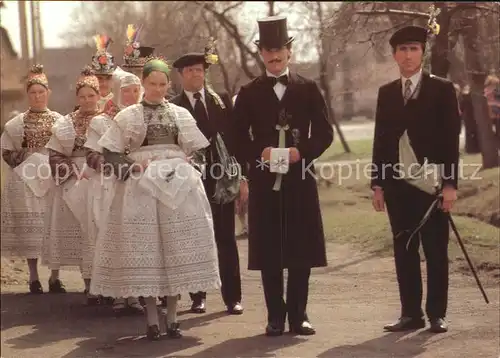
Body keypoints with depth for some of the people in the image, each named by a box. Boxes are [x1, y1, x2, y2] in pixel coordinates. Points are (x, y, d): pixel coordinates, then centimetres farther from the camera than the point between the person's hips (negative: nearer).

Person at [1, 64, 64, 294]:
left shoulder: (59, 120, 8)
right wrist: (22, 160, -6)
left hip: (53, 177, 0)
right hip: (25, 178, 0)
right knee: (28, 226, -2)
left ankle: (54, 278, 4)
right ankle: (34, 278, 5)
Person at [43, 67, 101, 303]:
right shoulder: (65, 124, 10)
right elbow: (56, 157, 5)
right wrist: (78, 172, -7)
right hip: (75, 185, 1)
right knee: (81, 233, -3)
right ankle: (90, 285, 0)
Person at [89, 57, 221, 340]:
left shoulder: (182, 115, 11)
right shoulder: (128, 116, 5)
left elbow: (196, 152, 14)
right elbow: (109, 153, 2)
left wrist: (189, 171, -1)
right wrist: (132, 165, -11)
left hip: (179, 187, 2)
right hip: (141, 187, -2)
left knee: (176, 249, 1)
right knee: (145, 249, -3)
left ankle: (172, 317, 9)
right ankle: (152, 319, 3)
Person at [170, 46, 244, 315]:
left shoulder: (222, 101, 9)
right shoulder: (172, 108, 2)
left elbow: (234, 136, 6)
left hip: (221, 177, 1)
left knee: (226, 238, 2)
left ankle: (232, 297, 5)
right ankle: (198, 296, 14)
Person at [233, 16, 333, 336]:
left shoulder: (308, 88, 7)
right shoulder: (249, 93, 7)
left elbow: (325, 132, 4)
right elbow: (238, 138, 5)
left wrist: (300, 151, -12)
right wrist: (260, 152, -13)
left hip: (301, 179, 0)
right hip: (264, 180, 0)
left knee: (302, 250, 2)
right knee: (269, 252, 1)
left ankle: (298, 315, 12)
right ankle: (276, 316, 9)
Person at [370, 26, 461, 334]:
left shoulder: (442, 89, 1)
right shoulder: (386, 93, 11)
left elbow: (451, 138, -4)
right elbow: (381, 140, 10)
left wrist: (450, 184, -11)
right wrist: (377, 184, 5)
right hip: (398, 184, 3)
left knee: (436, 251, 2)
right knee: (404, 251, 6)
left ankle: (437, 314, 8)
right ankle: (411, 313, 12)